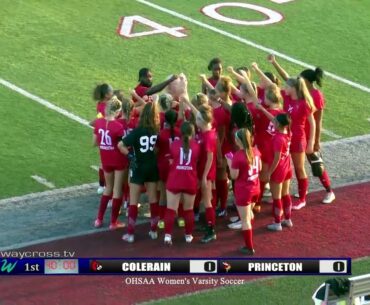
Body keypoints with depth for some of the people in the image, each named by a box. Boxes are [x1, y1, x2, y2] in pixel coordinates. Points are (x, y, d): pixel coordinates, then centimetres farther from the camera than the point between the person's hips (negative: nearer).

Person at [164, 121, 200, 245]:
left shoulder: (174, 143, -2)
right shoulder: (196, 145, 0)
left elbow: (171, 161, 6)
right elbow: (197, 162, 10)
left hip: (174, 181, -1)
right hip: (190, 182, 1)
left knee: (171, 209, 1)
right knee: (189, 210, 15)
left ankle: (168, 235, -8)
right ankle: (188, 235, 21)